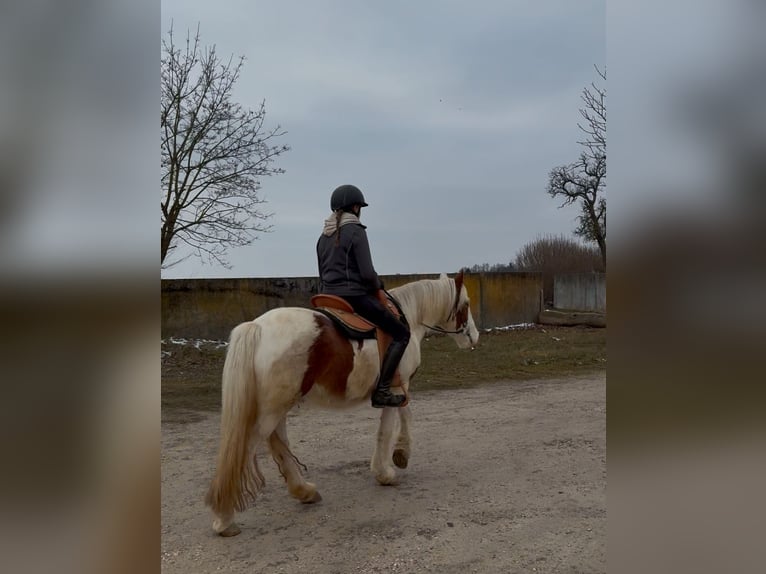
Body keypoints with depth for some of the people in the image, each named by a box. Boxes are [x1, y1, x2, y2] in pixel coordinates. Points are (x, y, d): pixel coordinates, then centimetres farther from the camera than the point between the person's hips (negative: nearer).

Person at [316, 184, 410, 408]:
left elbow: (322, 276, 17)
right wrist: (378, 285, 3)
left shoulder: (324, 236, 13)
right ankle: (381, 391, -11)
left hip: (330, 297, 8)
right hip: (355, 295, -8)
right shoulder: (356, 231, -10)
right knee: (401, 333, -1)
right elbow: (367, 273, -16)